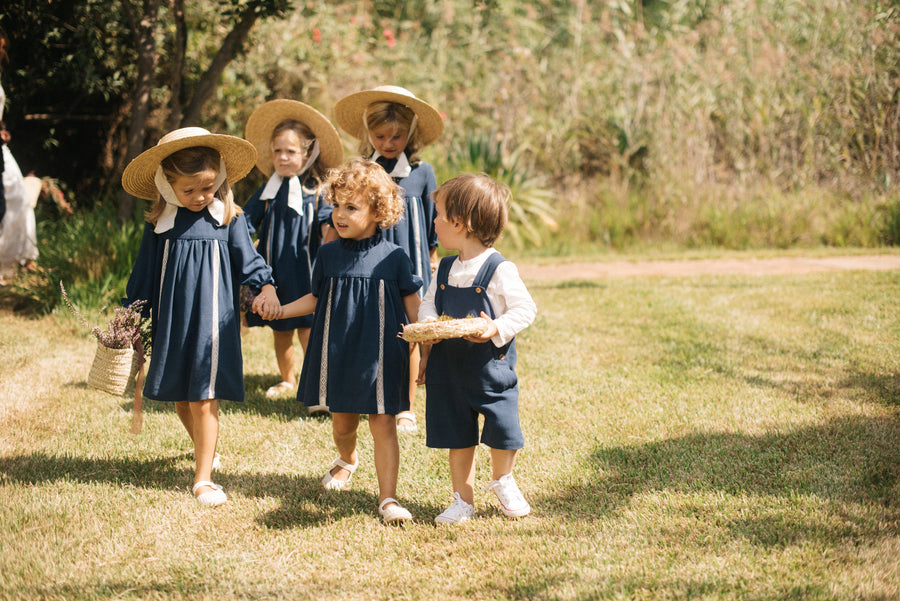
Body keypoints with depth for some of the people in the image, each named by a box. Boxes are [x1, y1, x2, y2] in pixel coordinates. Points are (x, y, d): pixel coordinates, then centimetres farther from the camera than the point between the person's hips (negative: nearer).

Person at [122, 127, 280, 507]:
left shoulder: (228, 218, -2)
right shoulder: (159, 223, 2)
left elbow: (247, 260, 1)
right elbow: (143, 274, 10)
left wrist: (265, 286, -16)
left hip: (212, 319, -3)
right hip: (171, 320, 3)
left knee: (203, 398, -8)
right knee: (179, 397, 11)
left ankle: (203, 478, -5)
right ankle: (203, 448, 36)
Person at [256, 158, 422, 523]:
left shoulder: (393, 257, -7)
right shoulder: (329, 255, 2)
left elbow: (412, 305, 0)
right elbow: (317, 299, 12)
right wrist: (279, 310, 3)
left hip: (379, 355, -3)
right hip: (336, 353, 3)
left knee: (383, 425, -4)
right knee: (342, 421, 17)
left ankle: (388, 497, 1)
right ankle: (347, 460, 50)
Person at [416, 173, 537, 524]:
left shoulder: (500, 270, -14)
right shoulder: (445, 269, 5)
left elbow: (525, 309, -13)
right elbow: (429, 303, 15)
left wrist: (497, 329, -27)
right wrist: (427, 324, -7)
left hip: (491, 365, -5)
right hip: (450, 366, 5)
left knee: (502, 430, 0)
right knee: (458, 437, 9)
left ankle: (502, 482, 29)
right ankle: (463, 500, 21)